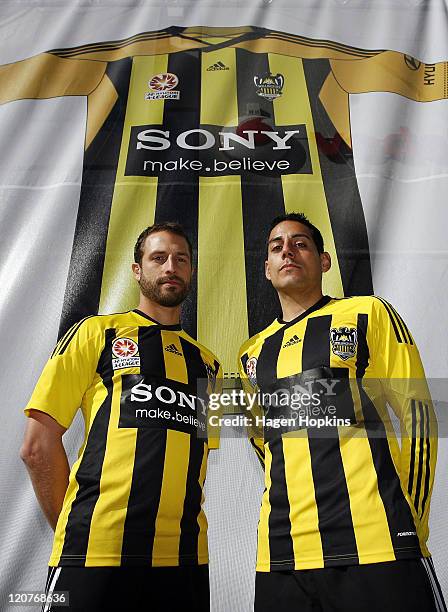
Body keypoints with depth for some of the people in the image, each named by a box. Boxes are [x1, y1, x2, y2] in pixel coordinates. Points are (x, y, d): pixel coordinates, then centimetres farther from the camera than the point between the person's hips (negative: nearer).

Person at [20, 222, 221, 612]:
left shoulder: (207, 362, 15)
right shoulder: (97, 333, 2)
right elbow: (38, 445, -2)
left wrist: (177, 522, 7)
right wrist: (75, 530, -1)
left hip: (185, 556, 5)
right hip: (96, 553, -4)